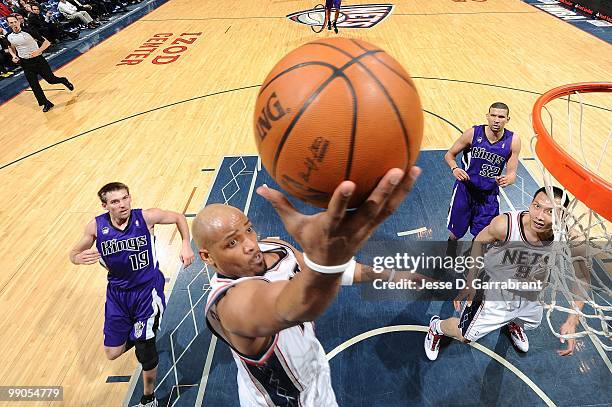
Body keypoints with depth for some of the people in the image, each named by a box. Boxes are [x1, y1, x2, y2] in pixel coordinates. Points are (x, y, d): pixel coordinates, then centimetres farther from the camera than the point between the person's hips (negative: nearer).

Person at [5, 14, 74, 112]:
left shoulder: (28, 32, -13)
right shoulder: (9, 37, 0)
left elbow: (47, 42, -13)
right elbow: (11, 48, 21)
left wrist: (38, 51, -26)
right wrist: (14, 56, 1)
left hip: (38, 60, -4)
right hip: (26, 63, 4)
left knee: (51, 79, 2)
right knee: (34, 85, 1)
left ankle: (64, 81, 37)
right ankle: (46, 104, 14)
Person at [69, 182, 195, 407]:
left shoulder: (146, 217, -18)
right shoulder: (96, 226, -11)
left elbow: (179, 217, -2)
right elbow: (74, 253, 3)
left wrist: (186, 244, -16)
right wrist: (80, 258, -22)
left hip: (147, 290, -3)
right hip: (117, 293, 3)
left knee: (146, 353, 4)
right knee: (112, 353, 10)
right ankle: (136, 335, 44)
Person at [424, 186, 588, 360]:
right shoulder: (504, 225, -35)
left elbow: (582, 278, -14)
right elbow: (479, 241, -13)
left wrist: (572, 321, -24)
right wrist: (471, 281, -16)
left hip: (531, 298, 4)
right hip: (495, 294, -3)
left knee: (531, 325, 35)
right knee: (464, 336, 12)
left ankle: (513, 324, 71)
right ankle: (437, 326, 45)